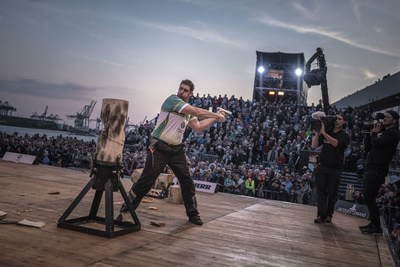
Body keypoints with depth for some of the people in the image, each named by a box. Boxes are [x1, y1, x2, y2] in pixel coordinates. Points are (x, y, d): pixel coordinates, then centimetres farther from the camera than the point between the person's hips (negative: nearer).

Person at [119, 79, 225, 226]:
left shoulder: (189, 111, 13)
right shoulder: (172, 99, -11)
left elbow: (198, 127, 12)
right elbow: (197, 112, -18)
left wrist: (214, 118, 8)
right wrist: (216, 115, -8)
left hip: (177, 149, 7)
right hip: (159, 148, -7)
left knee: (187, 181, 6)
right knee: (146, 180, -5)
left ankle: (193, 214, 20)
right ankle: (128, 206, 12)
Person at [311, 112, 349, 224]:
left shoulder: (344, 136, 2)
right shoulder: (325, 133, 7)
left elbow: (335, 143, -19)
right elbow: (314, 145, 1)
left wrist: (324, 132, -25)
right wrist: (317, 134, -13)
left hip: (335, 168, -1)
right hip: (322, 166, 1)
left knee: (332, 193, 5)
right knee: (321, 191, -1)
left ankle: (329, 215, 16)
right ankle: (321, 215, 2)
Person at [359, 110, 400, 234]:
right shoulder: (383, 132, 20)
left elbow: (376, 143, -22)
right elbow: (368, 147, 17)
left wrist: (374, 134, -3)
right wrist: (370, 134, 7)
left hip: (378, 170, -9)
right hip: (371, 168, 9)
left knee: (369, 198, -9)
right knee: (368, 198, 12)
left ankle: (376, 226, 0)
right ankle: (373, 223, 21)